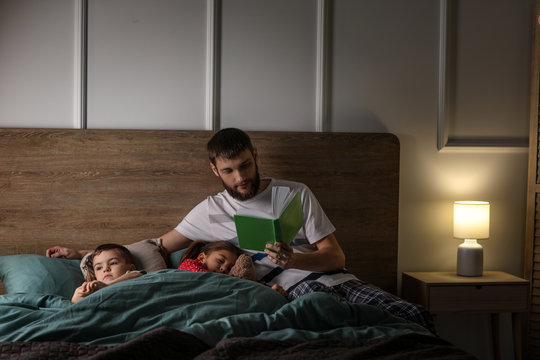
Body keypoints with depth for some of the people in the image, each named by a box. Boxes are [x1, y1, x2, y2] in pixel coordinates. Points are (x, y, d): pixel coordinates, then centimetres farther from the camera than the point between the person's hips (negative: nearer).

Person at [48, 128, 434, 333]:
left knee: (416, 317, -24)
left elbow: (335, 256, 8)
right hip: (293, 289, -2)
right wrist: (83, 254, 20)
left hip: (333, 277, 2)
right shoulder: (211, 211, 13)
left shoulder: (296, 193, 12)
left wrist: (294, 259, -15)